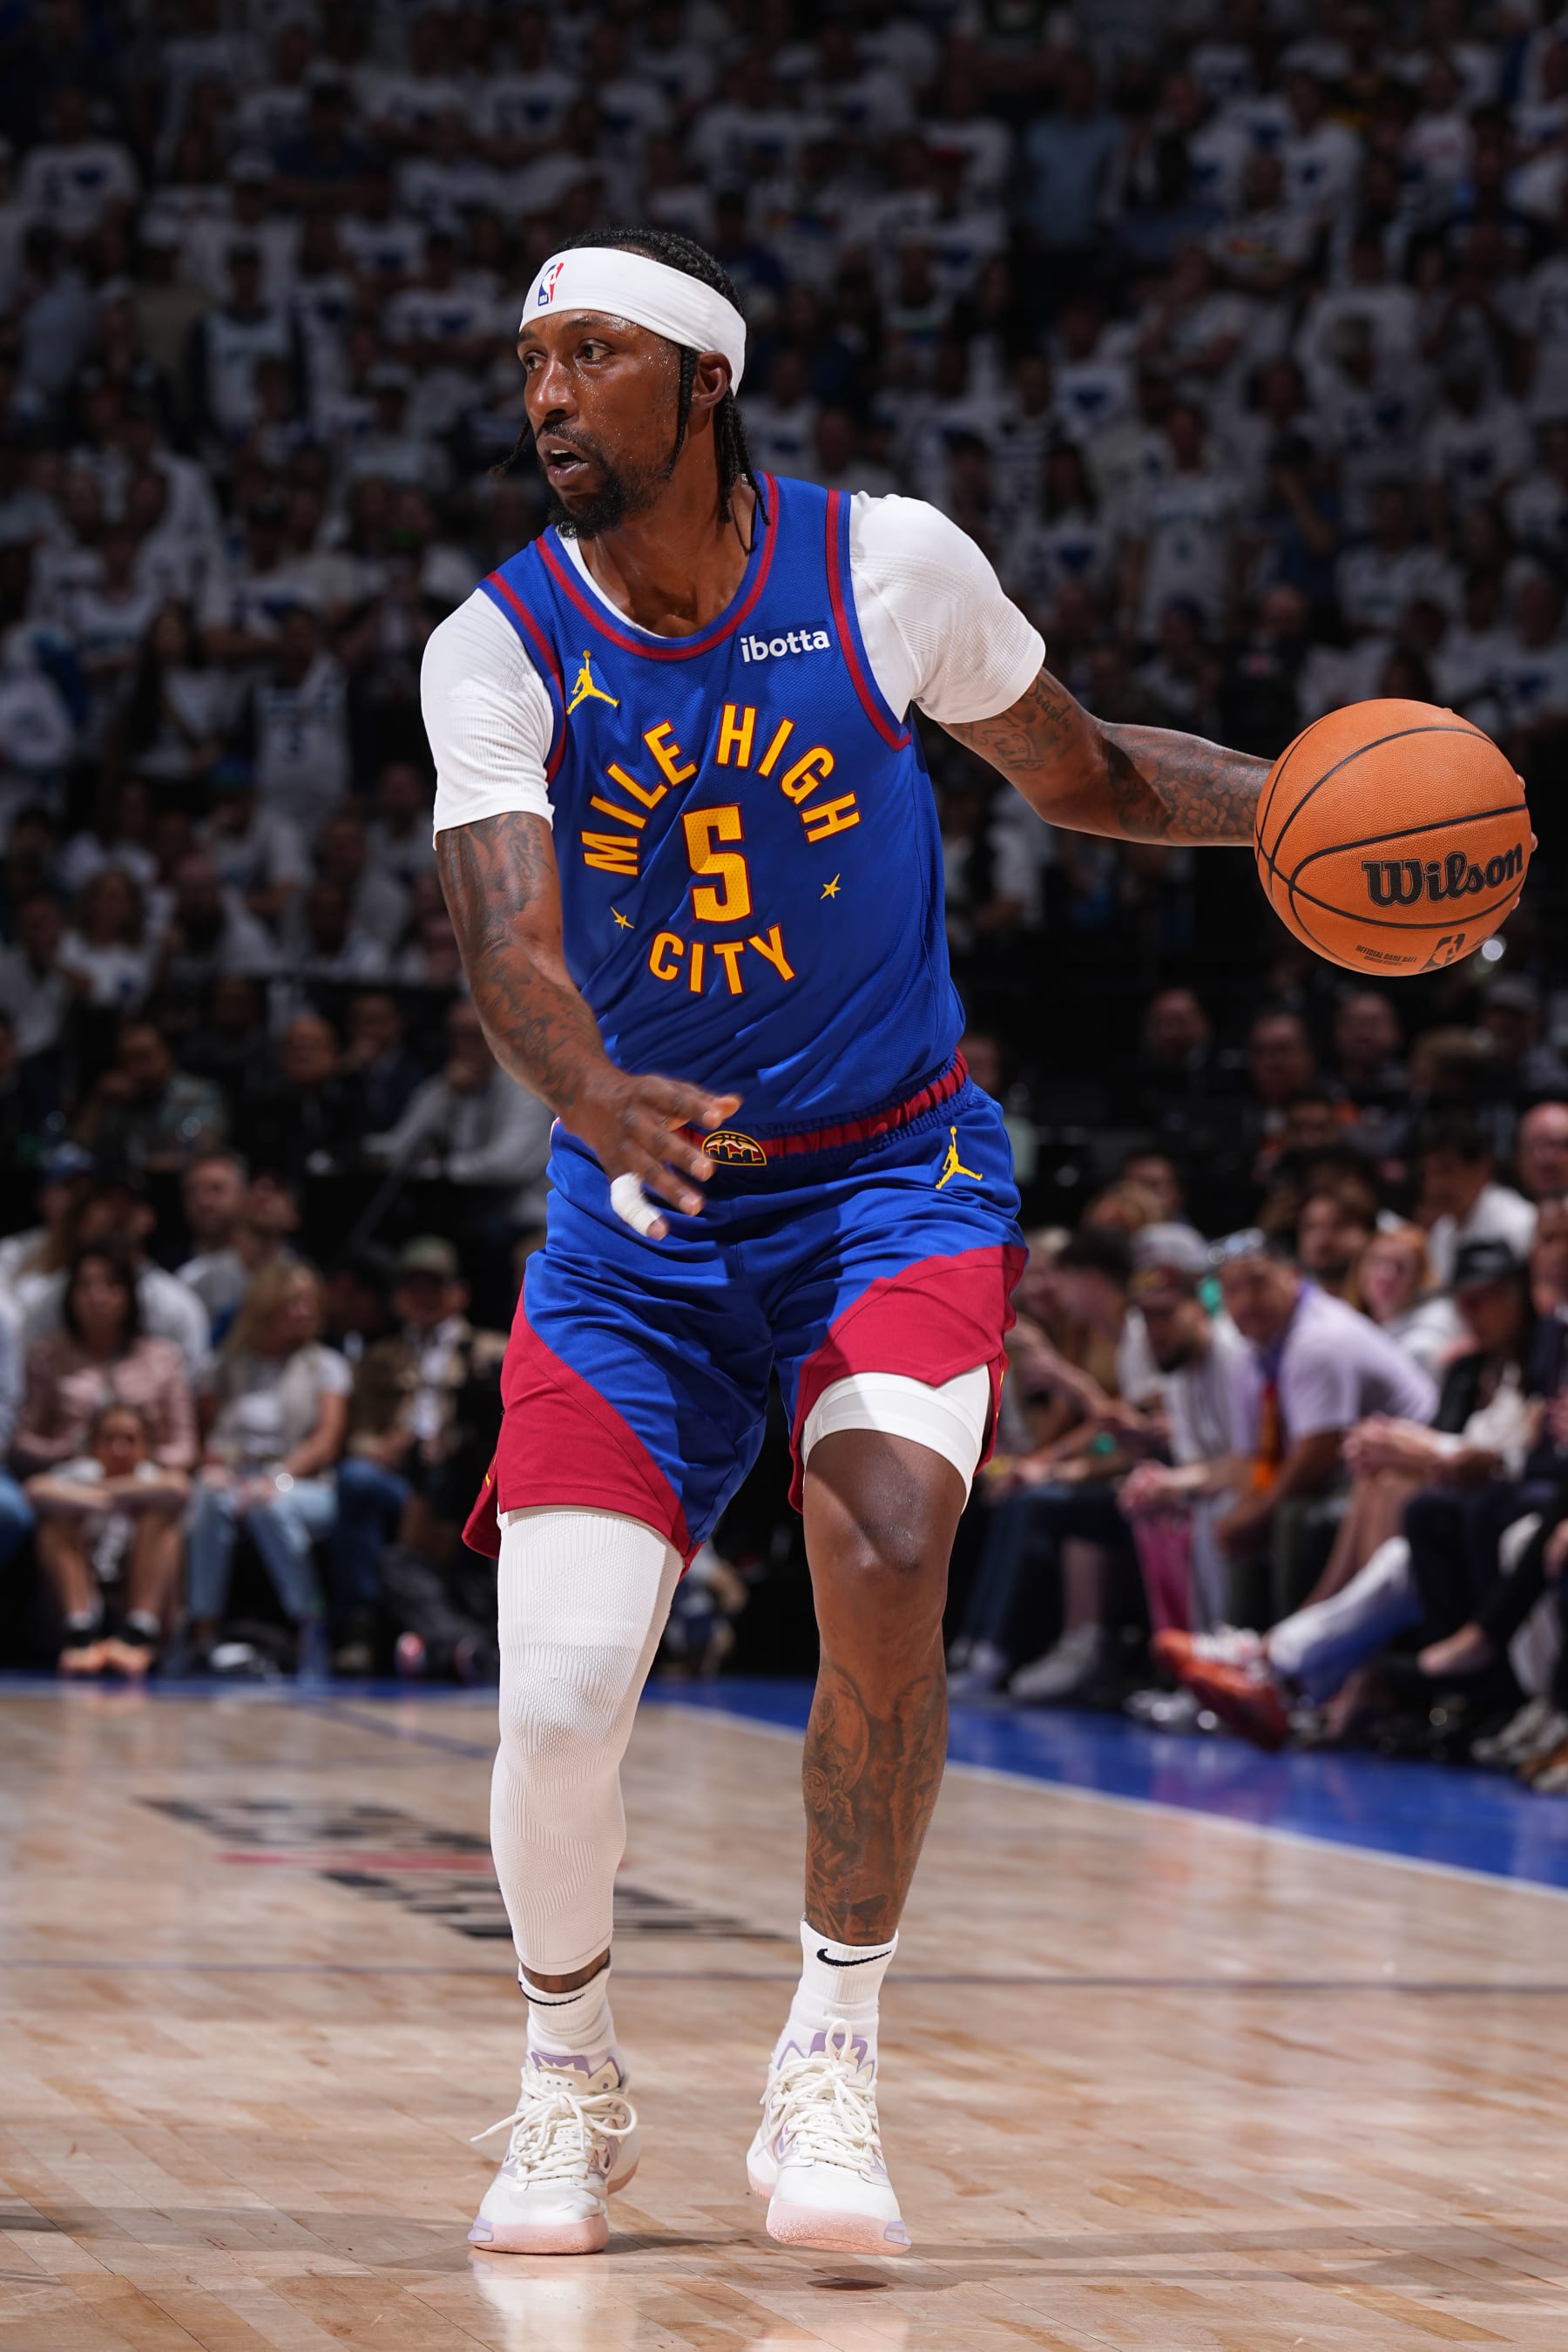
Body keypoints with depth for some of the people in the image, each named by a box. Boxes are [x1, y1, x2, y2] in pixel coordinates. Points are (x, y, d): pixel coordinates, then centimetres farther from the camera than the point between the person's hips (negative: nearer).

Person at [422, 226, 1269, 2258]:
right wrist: (600, 1104, -47)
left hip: (894, 1183, 0)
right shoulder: (497, 650, -10)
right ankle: (568, 2087, 18)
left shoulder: (890, 568, -9)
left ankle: (831, 2064, -9)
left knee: (882, 1559, -27)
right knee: (560, 1697, -11)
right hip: (638, 1215, 1)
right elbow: (507, 939, -26)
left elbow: (1083, 776, 8)